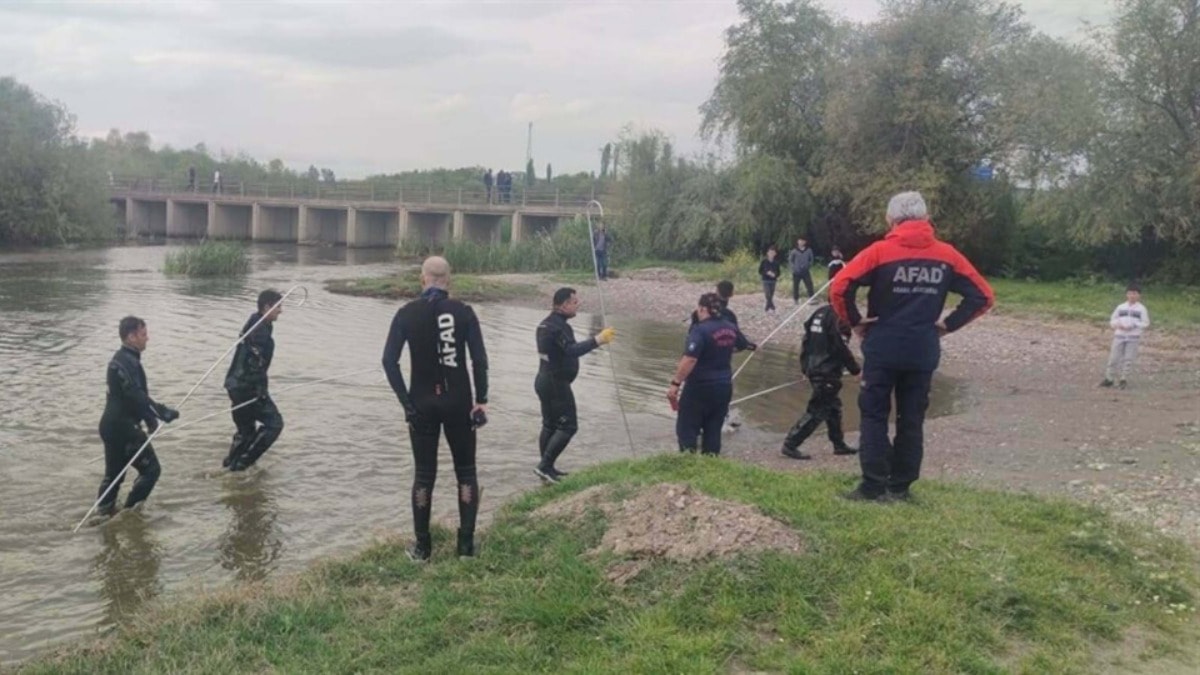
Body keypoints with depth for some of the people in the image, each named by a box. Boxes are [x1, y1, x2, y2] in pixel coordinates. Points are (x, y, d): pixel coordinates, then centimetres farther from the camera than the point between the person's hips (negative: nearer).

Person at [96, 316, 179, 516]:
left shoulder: (124, 359, 13)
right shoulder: (125, 362, -20)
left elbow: (136, 394, 18)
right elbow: (137, 397, -26)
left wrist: (150, 419, 15)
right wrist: (166, 413, -23)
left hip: (113, 425, 10)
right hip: (123, 427, -10)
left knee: (114, 474, 18)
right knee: (151, 469, -1)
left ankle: (104, 512, 24)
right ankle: (129, 512, 3)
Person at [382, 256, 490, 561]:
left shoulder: (407, 313, -2)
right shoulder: (463, 312, -4)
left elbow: (389, 361, -7)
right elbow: (479, 359, -8)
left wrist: (406, 401, -2)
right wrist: (481, 400, 0)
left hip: (423, 403, 1)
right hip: (458, 401, 0)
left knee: (423, 474, 10)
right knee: (465, 471, 12)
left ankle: (422, 546, 14)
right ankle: (466, 543, 12)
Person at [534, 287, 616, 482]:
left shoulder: (546, 324, 13)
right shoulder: (558, 326, -20)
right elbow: (573, 350, -32)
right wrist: (597, 340, -33)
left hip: (544, 380, 10)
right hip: (556, 383, -10)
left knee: (550, 425, 16)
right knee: (568, 426, -6)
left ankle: (546, 468, 22)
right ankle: (545, 465, -8)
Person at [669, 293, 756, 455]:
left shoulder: (700, 330, -19)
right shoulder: (730, 328, 6)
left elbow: (689, 359, -30)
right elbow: (742, 345, 27)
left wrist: (675, 383, -25)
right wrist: (752, 346, 51)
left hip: (700, 388, -7)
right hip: (724, 386, 7)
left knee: (686, 429, 1)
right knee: (713, 431, 14)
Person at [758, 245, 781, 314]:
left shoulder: (776, 262, 2)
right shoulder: (764, 261, -6)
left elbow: (778, 272, 11)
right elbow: (760, 271, -2)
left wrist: (777, 276, -11)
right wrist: (767, 273, -17)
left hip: (773, 281, 3)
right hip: (766, 280, -3)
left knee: (771, 295, 6)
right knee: (768, 295, -15)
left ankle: (768, 309, 15)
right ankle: (771, 308, -20)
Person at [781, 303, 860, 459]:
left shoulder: (820, 312, 10)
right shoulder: (838, 317, -16)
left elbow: (806, 341, 13)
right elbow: (842, 348, -15)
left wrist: (805, 366, 19)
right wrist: (855, 369, -4)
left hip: (813, 369, 9)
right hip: (828, 372, -9)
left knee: (834, 407, 20)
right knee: (817, 411, -6)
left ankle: (839, 444, 29)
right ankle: (790, 445, -8)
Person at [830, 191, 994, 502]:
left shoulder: (880, 251, -8)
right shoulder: (947, 255, 3)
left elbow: (839, 287, -17)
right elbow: (983, 296, 6)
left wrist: (854, 320, -3)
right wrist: (948, 324, 8)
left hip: (882, 349, -3)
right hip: (923, 353, 3)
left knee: (874, 417, 5)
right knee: (911, 420, 11)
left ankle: (873, 486, 2)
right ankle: (900, 487, 15)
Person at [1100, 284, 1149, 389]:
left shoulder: (1141, 309, 0)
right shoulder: (1120, 307, 8)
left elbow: (1146, 323, -2)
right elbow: (1112, 320, 12)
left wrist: (1133, 326, -15)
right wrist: (1118, 325, -9)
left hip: (1133, 338, -2)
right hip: (1119, 336, 2)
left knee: (1128, 359, -1)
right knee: (1114, 358, 1)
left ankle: (1122, 379, 10)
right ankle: (1109, 378, 10)